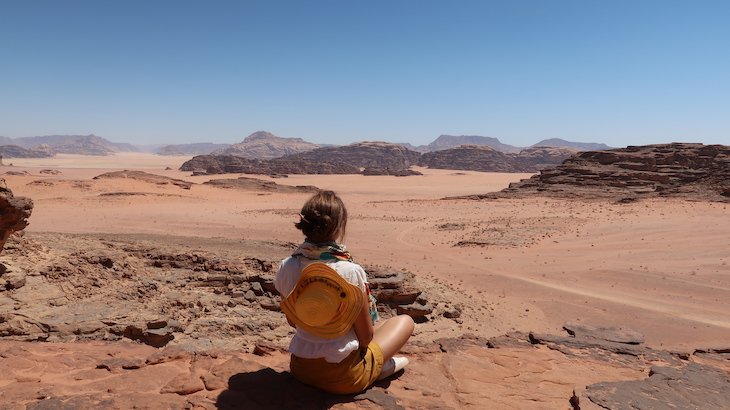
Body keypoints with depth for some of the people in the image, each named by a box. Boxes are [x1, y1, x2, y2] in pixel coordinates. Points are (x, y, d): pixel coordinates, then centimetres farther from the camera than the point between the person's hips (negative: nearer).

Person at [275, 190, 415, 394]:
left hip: (300, 369, 5)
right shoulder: (352, 272, -25)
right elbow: (366, 337, -14)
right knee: (405, 321, 16)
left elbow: (292, 321, 3)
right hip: (343, 377, -4)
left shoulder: (286, 268, -13)